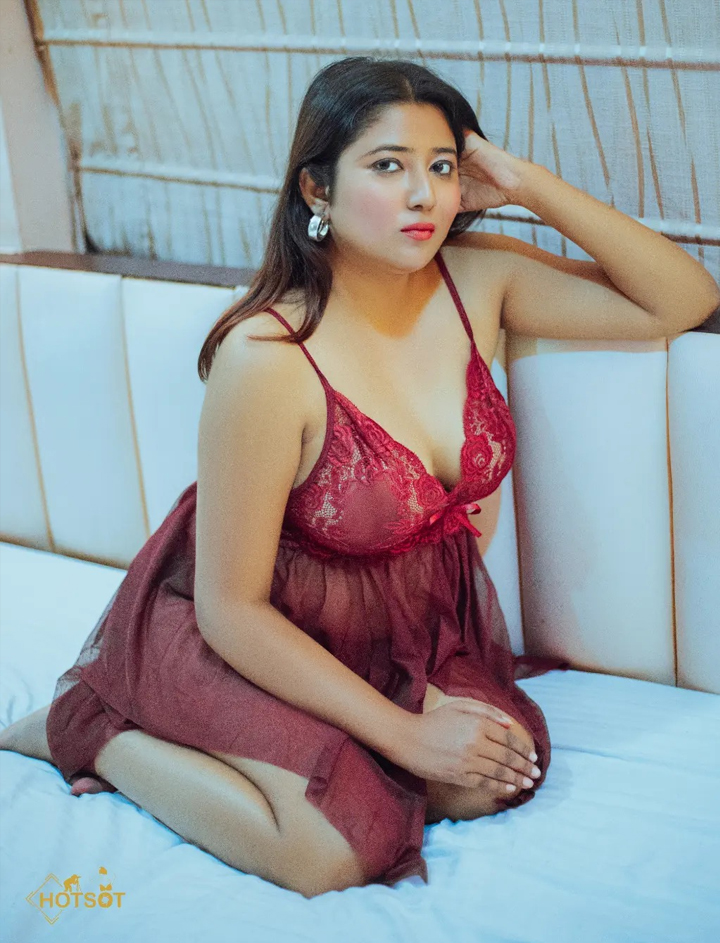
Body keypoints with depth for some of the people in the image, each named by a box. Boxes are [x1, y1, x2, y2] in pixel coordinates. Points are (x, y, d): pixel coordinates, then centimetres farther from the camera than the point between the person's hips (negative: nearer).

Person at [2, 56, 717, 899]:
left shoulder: (476, 280, -11)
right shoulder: (265, 359, -29)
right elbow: (231, 609, -23)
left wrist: (529, 185, -21)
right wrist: (403, 731, -20)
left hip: (405, 622, 6)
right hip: (250, 636, -6)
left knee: (497, 780, -15)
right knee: (339, 851, -23)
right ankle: (86, 726, -1)